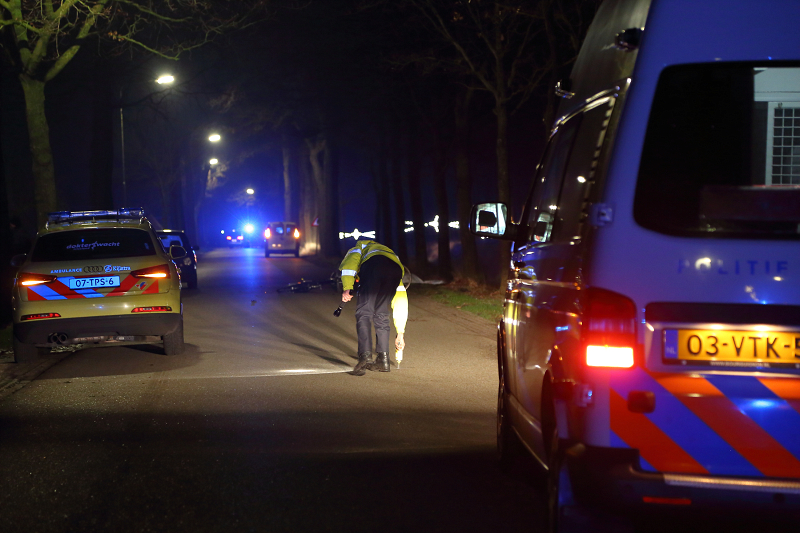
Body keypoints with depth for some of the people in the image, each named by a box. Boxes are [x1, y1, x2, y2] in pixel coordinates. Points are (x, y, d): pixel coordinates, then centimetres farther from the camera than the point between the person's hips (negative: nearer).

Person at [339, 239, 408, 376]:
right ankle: (383, 360, 16)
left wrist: (347, 288, 0)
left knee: (364, 312, -4)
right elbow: (401, 302, 41)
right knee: (381, 314, 17)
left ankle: (365, 357, -18)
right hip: (396, 269, 4)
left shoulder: (359, 249, 41)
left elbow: (350, 262, 10)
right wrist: (400, 334, 44)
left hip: (373, 264, -4)